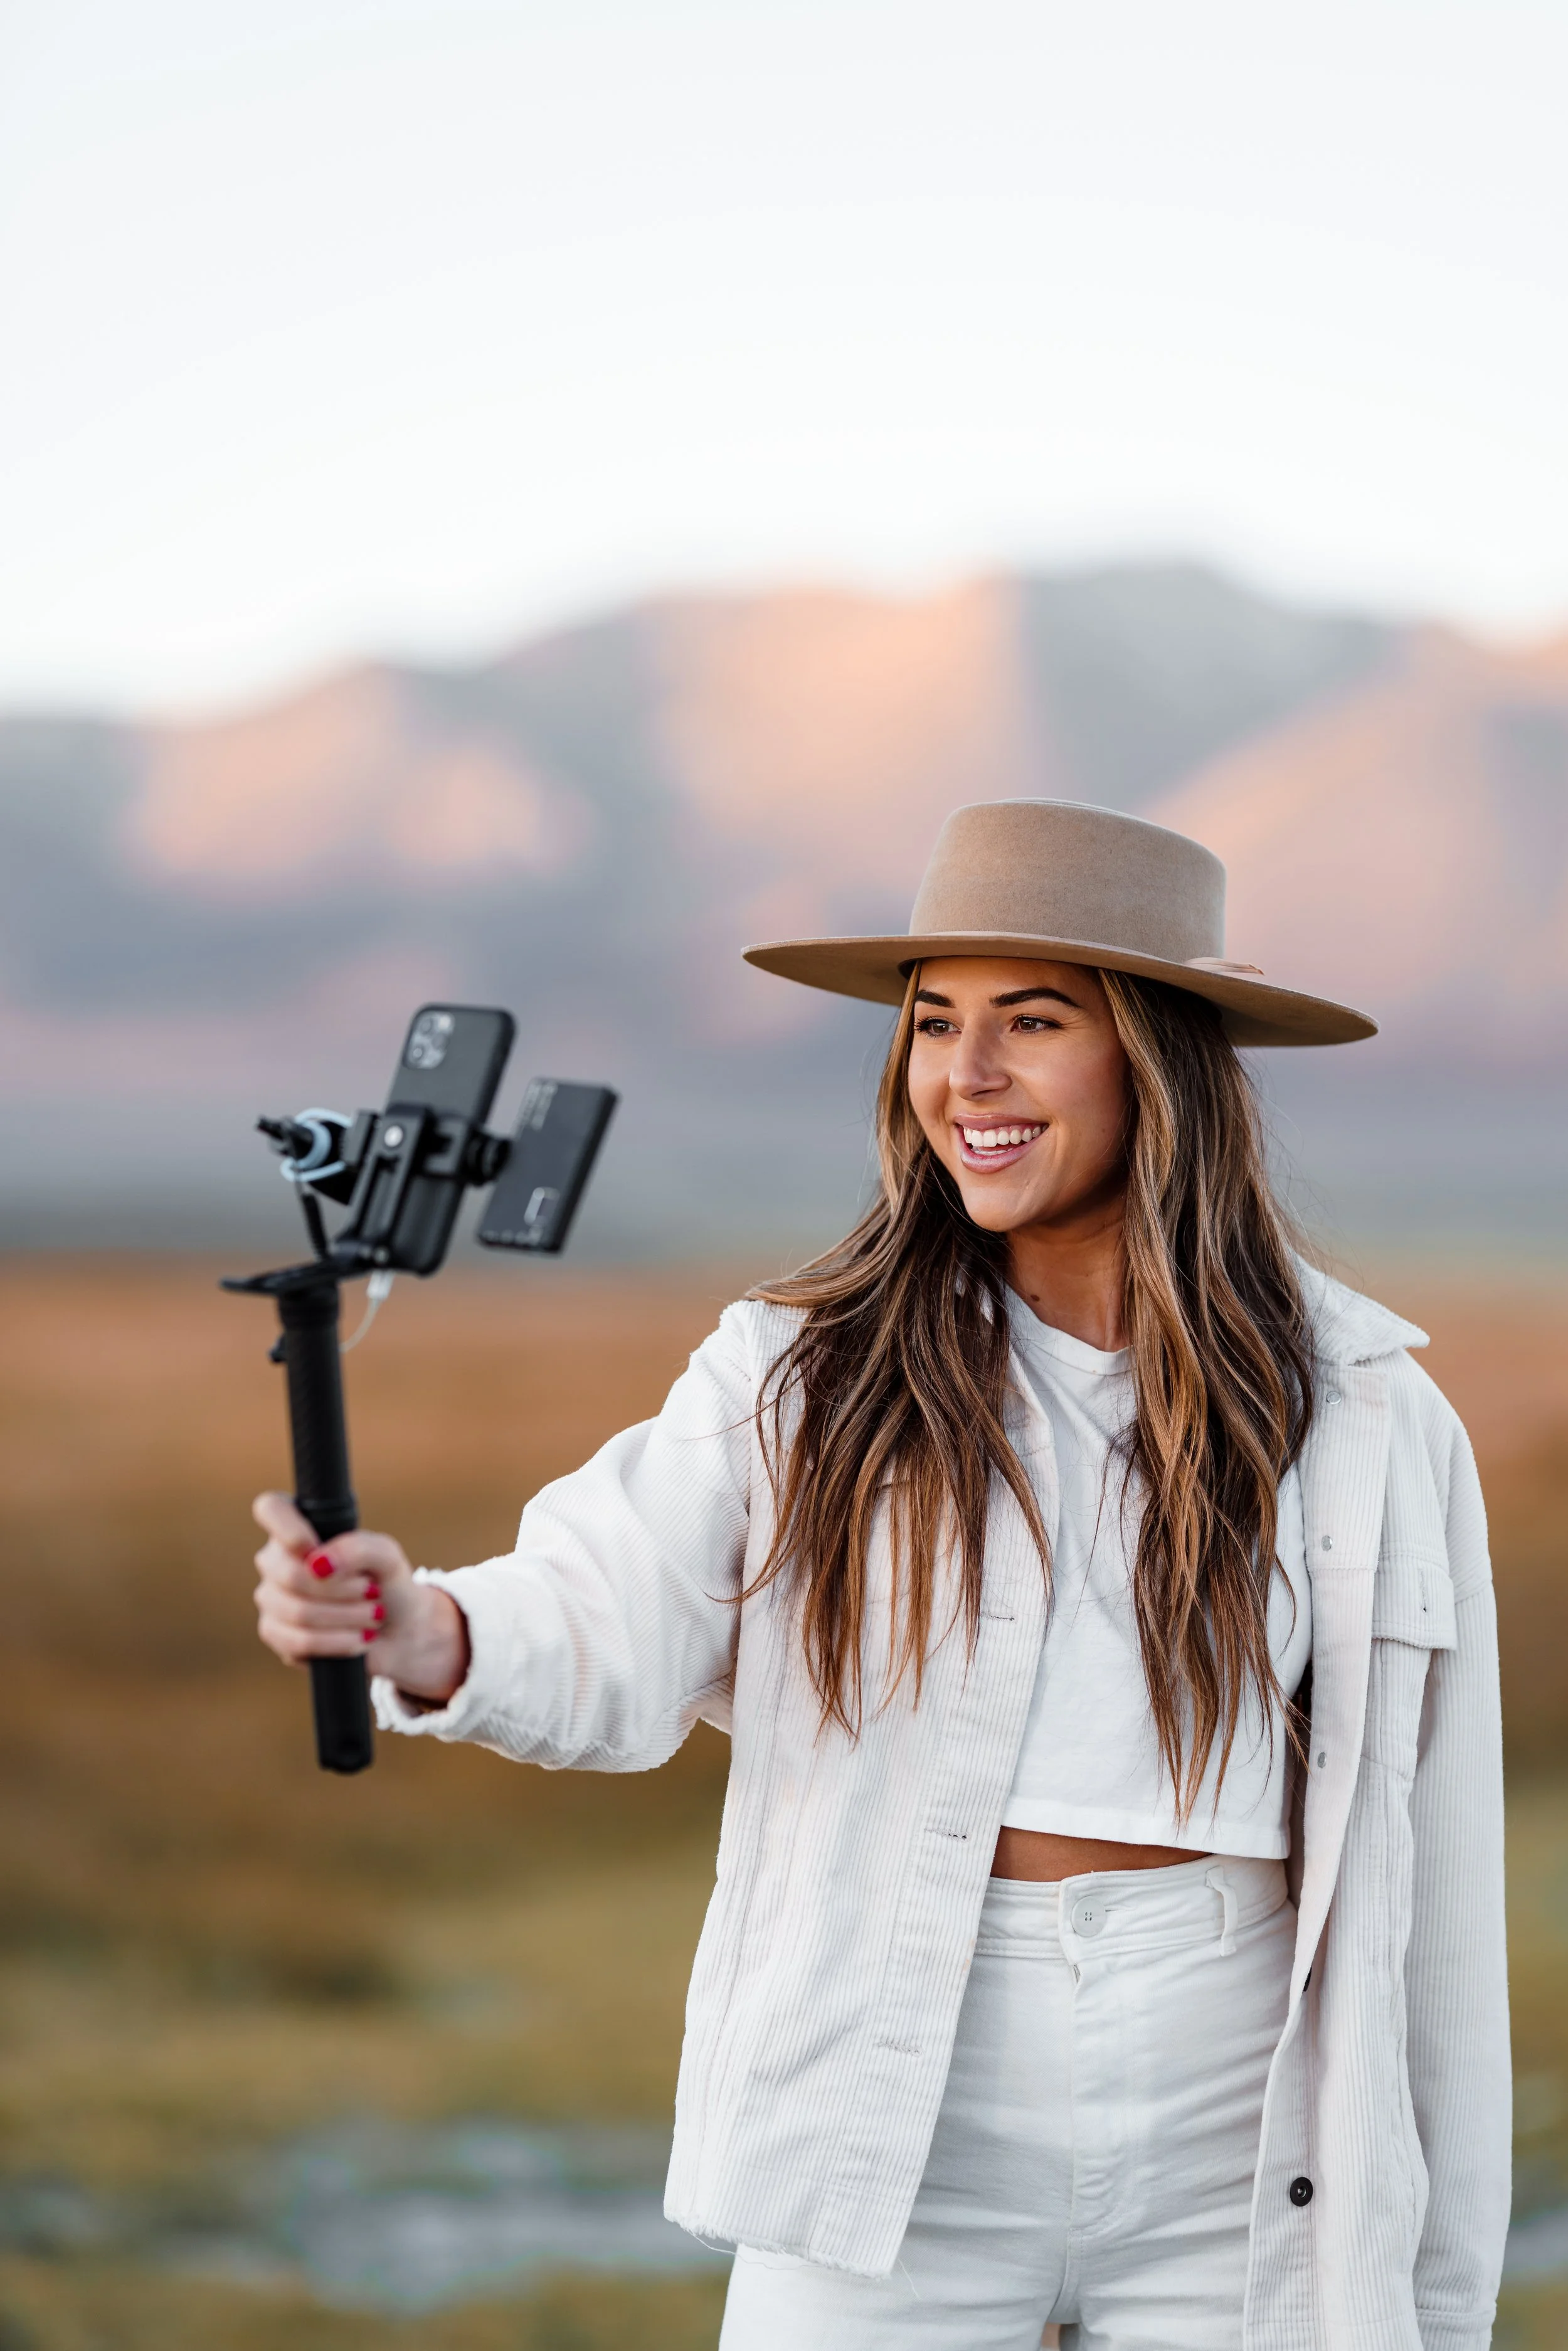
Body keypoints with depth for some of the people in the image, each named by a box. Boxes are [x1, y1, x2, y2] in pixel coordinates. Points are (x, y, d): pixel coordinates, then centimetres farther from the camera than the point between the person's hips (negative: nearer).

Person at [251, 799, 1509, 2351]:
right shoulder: (802, 1375, 1)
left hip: (1231, 2175, 1)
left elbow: (1426, 1890, 4)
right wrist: (423, 1633, -36)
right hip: (895, 2153, 0)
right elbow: (610, 1634, -13)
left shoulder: (1367, 1423, 0)